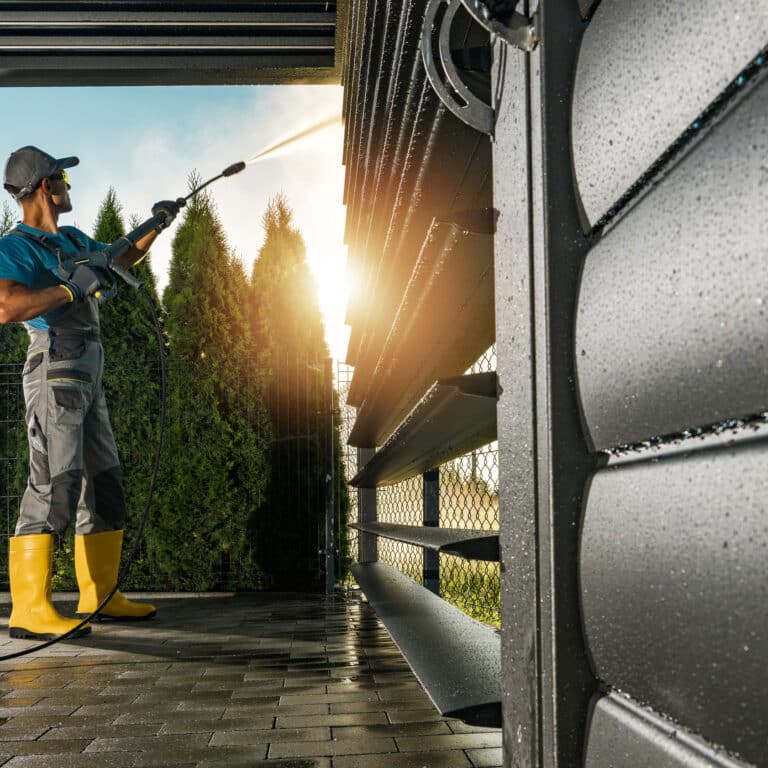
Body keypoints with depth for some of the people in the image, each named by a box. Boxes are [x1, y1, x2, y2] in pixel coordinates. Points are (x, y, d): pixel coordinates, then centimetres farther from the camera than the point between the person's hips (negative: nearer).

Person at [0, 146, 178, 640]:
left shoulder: (73, 241, 19)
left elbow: (124, 257, 37)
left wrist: (157, 224, 28)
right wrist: (71, 288, -21)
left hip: (87, 376, 9)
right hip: (55, 372, -9)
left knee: (104, 483, 9)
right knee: (56, 480, -16)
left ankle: (100, 594, 16)